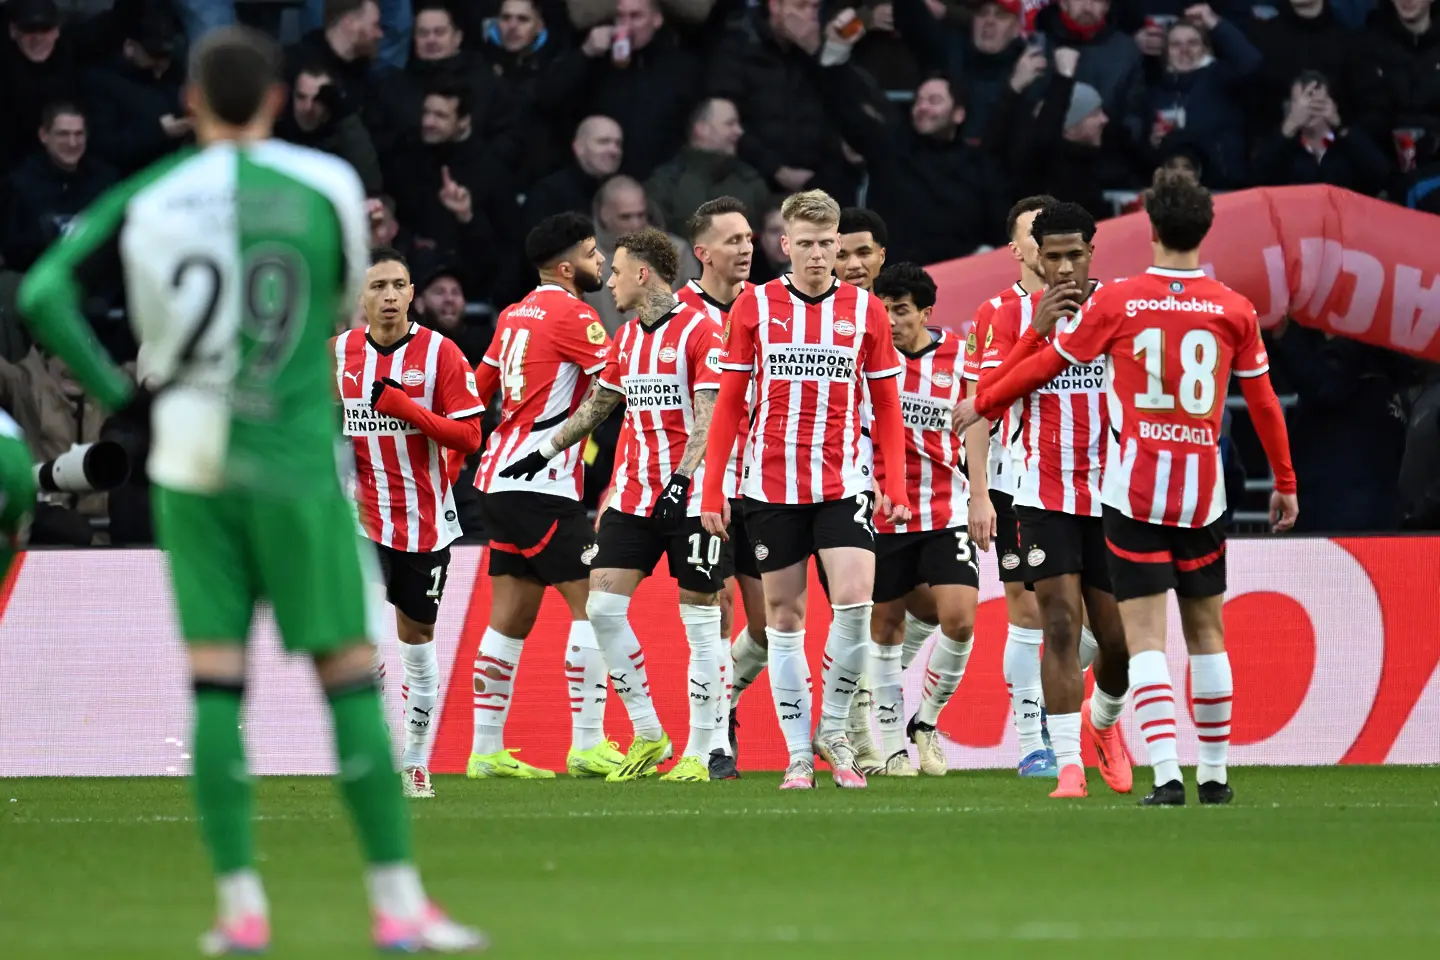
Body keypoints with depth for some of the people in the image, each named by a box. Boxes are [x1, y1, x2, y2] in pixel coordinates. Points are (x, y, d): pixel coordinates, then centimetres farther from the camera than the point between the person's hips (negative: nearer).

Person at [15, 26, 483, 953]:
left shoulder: (147, 198, 1)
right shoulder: (325, 186, -3)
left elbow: (45, 292, -6)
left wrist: (122, 397, 0)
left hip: (194, 467, 2)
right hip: (297, 463, -2)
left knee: (216, 683, 5)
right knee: (351, 676, 1)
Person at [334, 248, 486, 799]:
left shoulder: (439, 352, -6)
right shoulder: (339, 353, 3)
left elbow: (468, 436, -11)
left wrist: (403, 406, -20)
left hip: (425, 520, 0)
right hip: (362, 517, 1)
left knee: (417, 640, 10)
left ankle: (415, 763, 23)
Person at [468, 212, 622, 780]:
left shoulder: (517, 315, 15)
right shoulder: (569, 313, -11)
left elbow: (480, 390, 23)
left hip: (502, 478, 9)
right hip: (542, 485, -9)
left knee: (512, 617, 10)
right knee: (592, 603, -7)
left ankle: (486, 750, 9)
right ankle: (587, 745, -11)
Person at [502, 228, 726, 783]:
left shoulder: (700, 331, -9)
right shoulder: (627, 337, 14)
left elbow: (709, 416, -16)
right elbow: (596, 406, 27)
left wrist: (681, 477, -26)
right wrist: (544, 453, 29)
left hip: (691, 495, -7)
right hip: (633, 496, 8)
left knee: (700, 620, -2)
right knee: (603, 607, -2)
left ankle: (699, 753, 2)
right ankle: (647, 735, 9)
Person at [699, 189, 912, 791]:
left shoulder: (865, 310, 4)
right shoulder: (754, 306, 2)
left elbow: (886, 405, 9)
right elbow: (729, 403, 5)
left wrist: (895, 486, 0)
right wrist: (712, 491, 2)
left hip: (843, 481, 0)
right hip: (771, 485, 0)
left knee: (854, 600, -17)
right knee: (784, 616, 4)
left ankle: (834, 731, 2)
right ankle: (799, 755, 11)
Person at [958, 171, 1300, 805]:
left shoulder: (1117, 301, -4)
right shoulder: (1234, 309, 1)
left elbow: (1050, 363, 7)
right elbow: (1263, 400, 9)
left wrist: (981, 404, 23)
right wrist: (1285, 484, 21)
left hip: (1135, 492, -2)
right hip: (1203, 493, 2)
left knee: (1145, 637, -4)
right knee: (1206, 632, 14)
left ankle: (1166, 775, -17)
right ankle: (1215, 773, 19)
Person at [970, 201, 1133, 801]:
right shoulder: (1014, 317, 2)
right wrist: (1038, 331, -18)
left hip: (1111, 494, 1)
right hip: (1046, 496, -1)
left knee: (1119, 637, 3)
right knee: (1060, 626, -12)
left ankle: (1103, 721, 34)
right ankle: (1068, 762, -9)